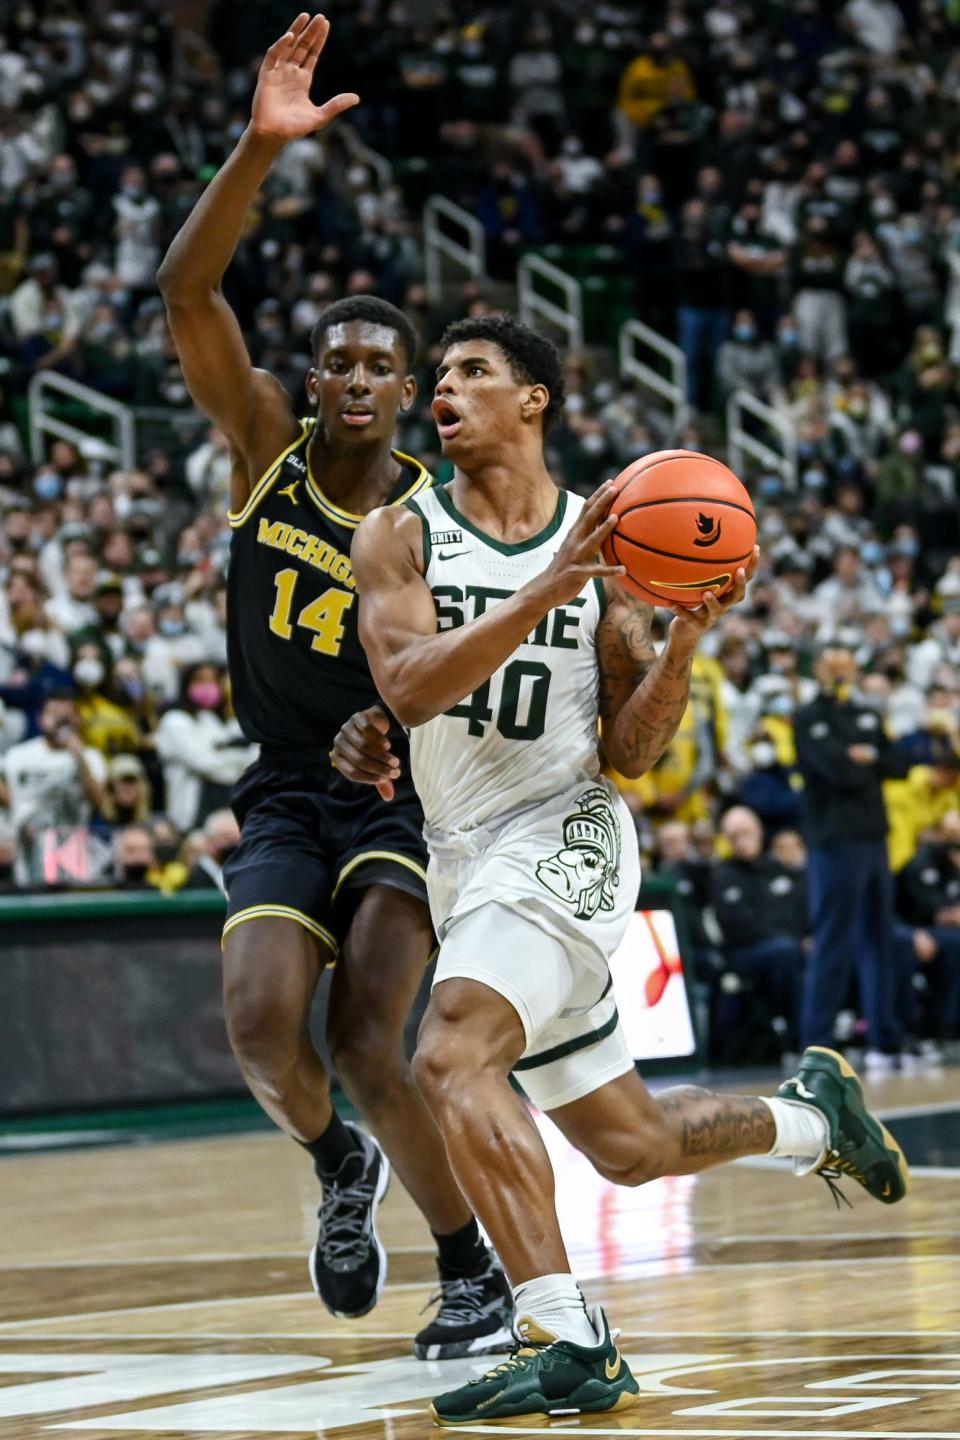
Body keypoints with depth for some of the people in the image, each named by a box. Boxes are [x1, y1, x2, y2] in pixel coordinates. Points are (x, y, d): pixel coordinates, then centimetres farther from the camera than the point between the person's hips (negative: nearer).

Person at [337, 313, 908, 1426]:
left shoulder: (610, 543, 0)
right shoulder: (400, 535, 1)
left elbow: (632, 751, 0)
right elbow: (410, 688, -17)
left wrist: (684, 638, -17)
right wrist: (546, 591, -27)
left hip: (562, 839, -4)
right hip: (465, 862, 4)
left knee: (450, 1056, -30)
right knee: (628, 1145, 13)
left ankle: (566, 1342, -32)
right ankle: (810, 1115, 41)